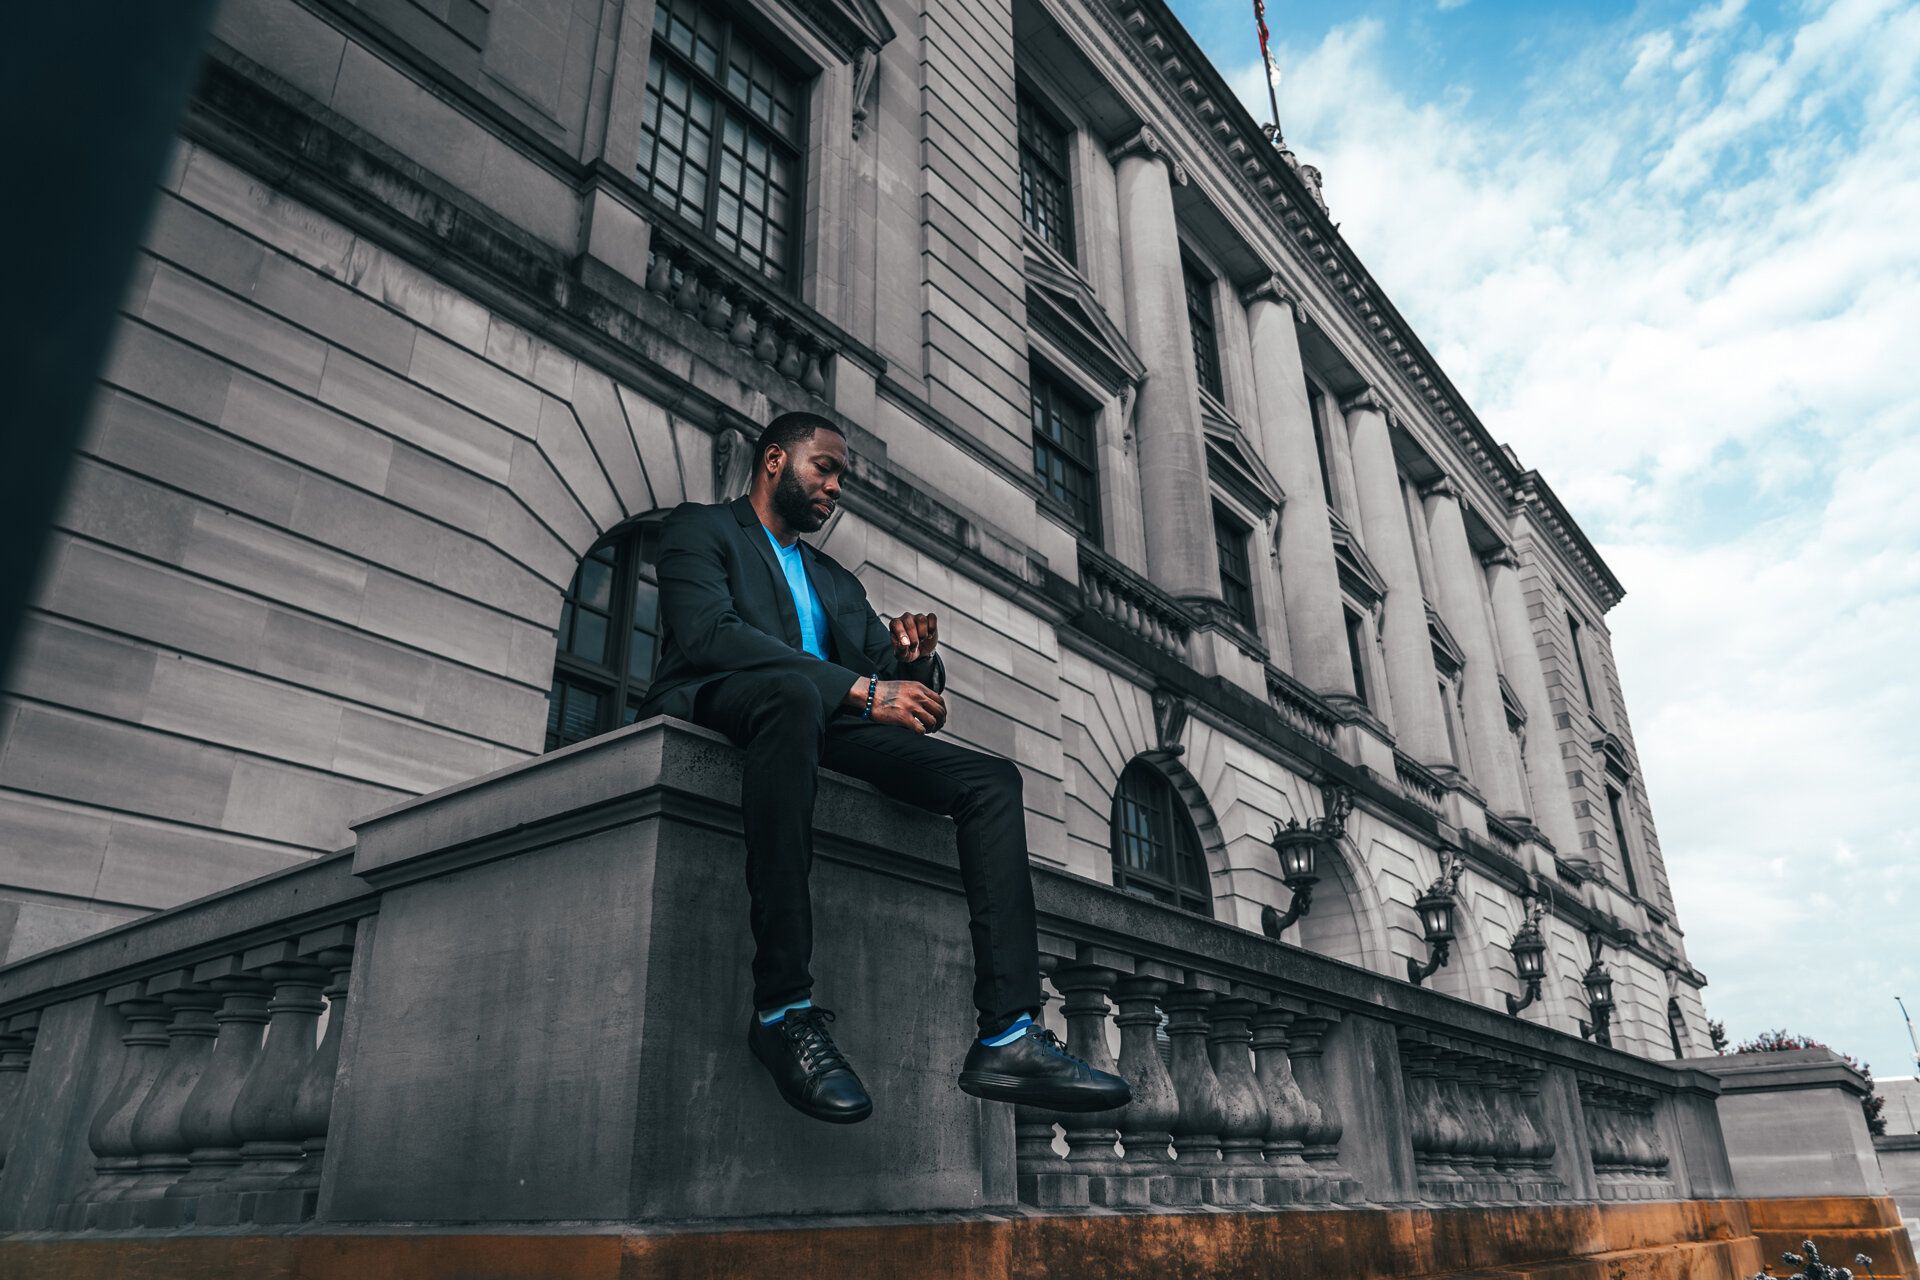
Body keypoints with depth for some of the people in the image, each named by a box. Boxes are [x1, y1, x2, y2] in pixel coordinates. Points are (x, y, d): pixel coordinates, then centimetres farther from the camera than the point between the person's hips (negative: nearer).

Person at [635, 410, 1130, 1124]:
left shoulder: (836, 581, 32)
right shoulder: (701, 528, 14)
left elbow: (917, 699, 24)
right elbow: (709, 634, -10)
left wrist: (913, 661, -3)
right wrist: (863, 689, -19)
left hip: (827, 732, 6)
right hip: (719, 712, -6)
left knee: (992, 778, -14)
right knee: (795, 692, -40)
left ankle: (1008, 1038, -23)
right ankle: (783, 1007, -37)